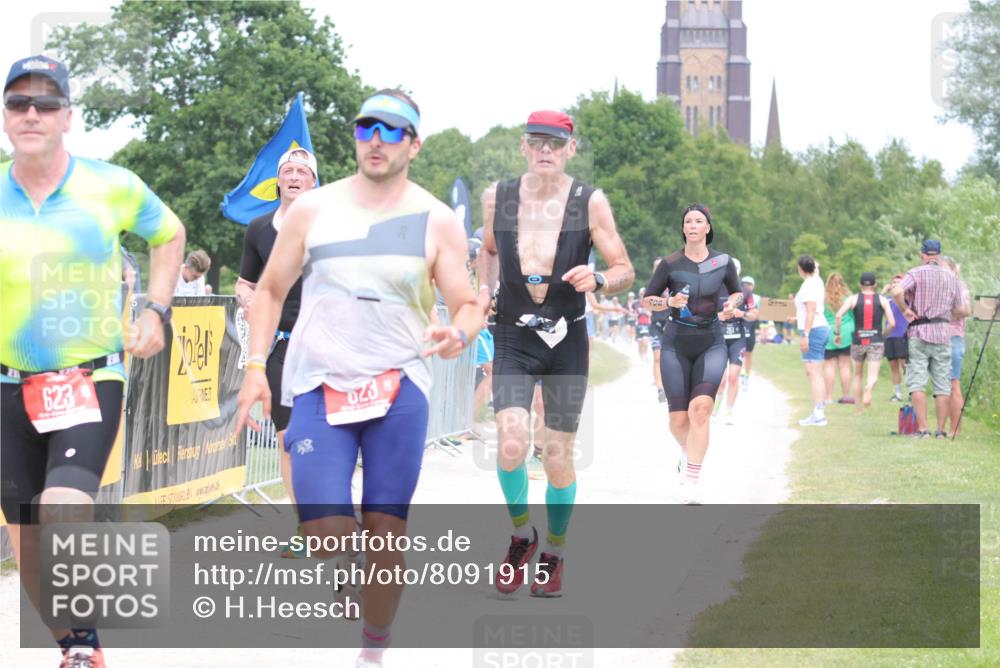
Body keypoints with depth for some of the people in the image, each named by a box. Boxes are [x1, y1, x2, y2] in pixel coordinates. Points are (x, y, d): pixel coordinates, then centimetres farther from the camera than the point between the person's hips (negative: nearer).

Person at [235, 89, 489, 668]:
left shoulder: (437, 221, 3)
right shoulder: (312, 209, 5)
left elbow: (469, 305, 3)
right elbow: (271, 290, 12)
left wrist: (459, 333, -21)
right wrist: (256, 367, 2)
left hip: (399, 387, 0)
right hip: (317, 385, 0)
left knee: (386, 532, 1)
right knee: (327, 537, -10)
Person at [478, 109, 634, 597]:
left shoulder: (590, 203, -6)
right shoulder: (497, 198, 0)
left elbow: (626, 271, -2)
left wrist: (597, 280, -23)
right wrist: (484, 290, 2)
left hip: (568, 342, -1)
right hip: (513, 340, 1)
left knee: (558, 458, 4)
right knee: (511, 446, -17)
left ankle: (554, 554, 26)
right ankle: (521, 535, 10)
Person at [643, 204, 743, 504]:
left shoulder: (723, 262, 1)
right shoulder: (670, 264, -3)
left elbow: (737, 292, 18)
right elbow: (647, 299, 4)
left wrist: (733, 303, -5)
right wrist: (669, 302, -16)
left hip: (711, 344, 0)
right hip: (676, 344, 0)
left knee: (701, 406, -22)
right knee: (679, 419, 0)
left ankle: (692, 482, -18)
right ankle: (688, 451, 38)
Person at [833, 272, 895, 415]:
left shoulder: (853, 299, 2)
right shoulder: (882, 300, 4)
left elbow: (838, 315, -12)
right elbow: (892, 323, -2)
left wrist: (837, 333, 1)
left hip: (857, 342, 1)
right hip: (876, 342, -1)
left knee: (858, 375, 18)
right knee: (873, 375, -8)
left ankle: (858, 408, 21)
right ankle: (868, 389, -43)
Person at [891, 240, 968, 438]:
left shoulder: (916, 273, -2)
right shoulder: (952, 277, 10)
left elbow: (897, 292, -20)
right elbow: (962, 310, 12)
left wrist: (905, 310, -6)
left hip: (919, 333, -3)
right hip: (943, 334, 3)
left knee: (917, 382, -3)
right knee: (942, 384, 5)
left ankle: (923, 429, -11)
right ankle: (941, 430, 4)